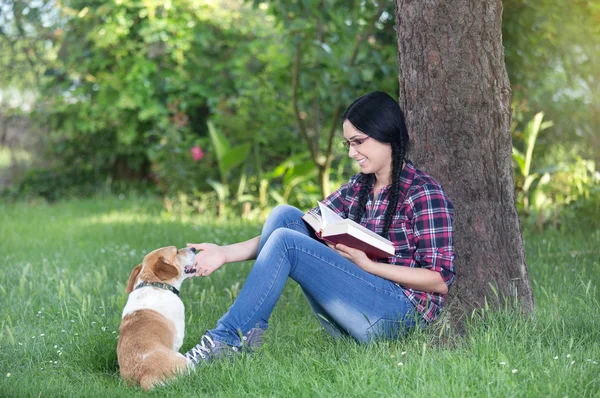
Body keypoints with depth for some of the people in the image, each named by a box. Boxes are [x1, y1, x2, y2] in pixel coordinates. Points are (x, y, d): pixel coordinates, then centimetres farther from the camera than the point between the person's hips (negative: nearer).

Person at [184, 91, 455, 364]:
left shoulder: (424, 194, -7)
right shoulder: (357, 189, 14)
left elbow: (441, 281, -12)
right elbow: (310, 230, 8)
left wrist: (367, 264, -20)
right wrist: (226, 253, -2)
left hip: (401, 312, -7)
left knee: (286, 242, -21)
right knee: (285, 216, -6)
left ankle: (226, 339, -16)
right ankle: (251, 330, -14)